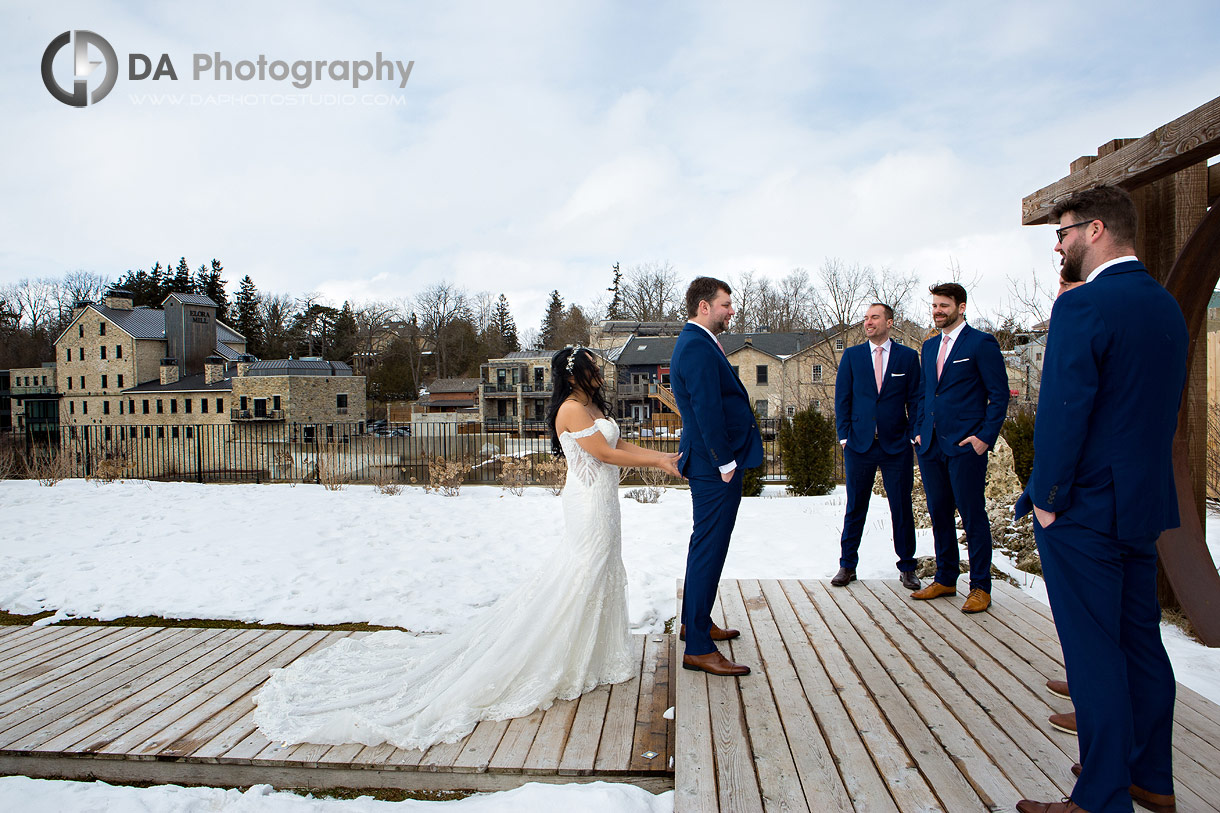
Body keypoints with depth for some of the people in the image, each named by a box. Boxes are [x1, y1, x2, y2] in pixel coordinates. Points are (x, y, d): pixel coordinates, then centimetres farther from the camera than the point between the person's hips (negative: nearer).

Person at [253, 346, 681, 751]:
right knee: (578, 582, -3)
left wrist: (661, 457, 5)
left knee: (599, 577, 17)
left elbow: (619, 444, 15)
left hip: (601, 503, 10)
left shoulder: (593, 406, 14)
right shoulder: (571, 409, -17)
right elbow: (604, 453, -20)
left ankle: (589, 655, 30)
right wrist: (654, 461, -11)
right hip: (589, 504, -10)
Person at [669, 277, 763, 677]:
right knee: (708, 551, -6)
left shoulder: (695, 343, 17)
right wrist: (725, 463, -20)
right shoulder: (697, 347, -18)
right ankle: (698, 648, 2)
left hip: (713, 464, 11)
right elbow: (707, 409, -24)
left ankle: (695, 622, 36)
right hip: (715, 466, -11)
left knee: (705, 546, 21)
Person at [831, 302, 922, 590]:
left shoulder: (908, 357, 5)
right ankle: (847, 565, 18)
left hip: (897, 445, 0)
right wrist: (844, 435, -2)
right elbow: (842, 397, 5)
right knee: (855, 508, 7)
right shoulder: (852, 355, 6)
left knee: (902, 508, 6)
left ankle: (907, 567, 19)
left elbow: (915, 399, 5)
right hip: (859, 444, 1)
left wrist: (915, 434, -4)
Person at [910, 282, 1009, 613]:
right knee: (939, 513, 12)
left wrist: (985, 437, -13)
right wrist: (920, 430, 13)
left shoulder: (981, 343, -5)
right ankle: (945, 579, 24)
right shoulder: (930, 347, 16)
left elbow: (999, 394, -6)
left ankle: (980, 587, 11)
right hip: (931, 445, 7)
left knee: (973, 516, 0)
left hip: (966, 446, -7)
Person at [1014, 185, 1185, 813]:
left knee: (1092, 653, 0)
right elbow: (1163, 406, 16)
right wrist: (1139, 480, 20)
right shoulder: (1166, 306, 11)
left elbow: (1062, 411, -21)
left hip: (1083, 507, -9)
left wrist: (1047, 497, -13)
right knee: (1141, 641, 18)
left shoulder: (1083, 306, -17)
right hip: (1145, 502, 9)